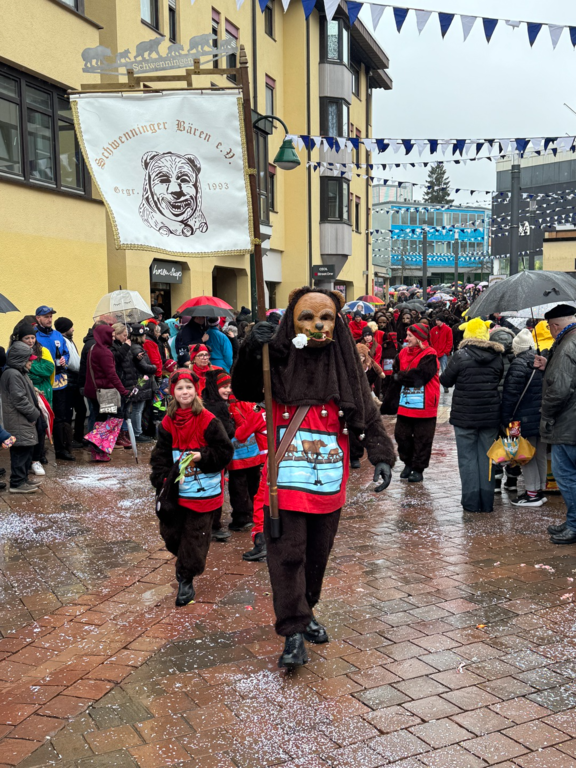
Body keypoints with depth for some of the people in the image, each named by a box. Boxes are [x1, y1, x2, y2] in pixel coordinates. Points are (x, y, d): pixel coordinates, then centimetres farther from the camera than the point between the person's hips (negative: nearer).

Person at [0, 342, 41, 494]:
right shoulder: (13, 375, -18)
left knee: (27, 450, 16)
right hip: (18, 423, -10)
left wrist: (35, 412, 11)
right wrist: (34, 413, -13)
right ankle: (17, 483, 0)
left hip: (24, 421, 10)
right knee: (21, 451, -6)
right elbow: (19, 400, -22)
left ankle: (23, 478, 26)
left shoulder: (20, 373, 15)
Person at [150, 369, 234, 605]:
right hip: (175, 490, 4)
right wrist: (162, 478, -4)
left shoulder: (208, 421, -10)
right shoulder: (168, 422, 4)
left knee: (195, 536, 0)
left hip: (203, 491, -4)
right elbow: (161, 455, 9)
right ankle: (186, 564, 37)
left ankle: (186, 579, 15)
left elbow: (225, 451, -7)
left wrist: (203, 456, -20)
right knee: (170, 533, 9)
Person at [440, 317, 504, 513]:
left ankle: (471, 502, 7)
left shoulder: (461, 355, -11)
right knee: (486, 457, 11)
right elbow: (500, 382, 12)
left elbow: (445, 381, -4)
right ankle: (487, 503, 14)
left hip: (464, 416, -3)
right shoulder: (497, 357, 1)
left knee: (468, 458, 5)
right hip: (490, 415, 3)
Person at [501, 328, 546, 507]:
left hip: (525, 419, -8)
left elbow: (511, 395, -17)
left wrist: (505, 419, -12)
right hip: (544, 417, 8)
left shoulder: (519, 364, -15)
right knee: (541, 455, 15)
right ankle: (541, 490, 24)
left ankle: (532, 494, 3)